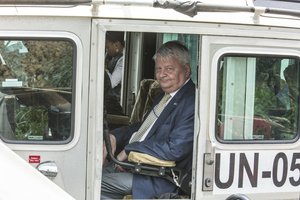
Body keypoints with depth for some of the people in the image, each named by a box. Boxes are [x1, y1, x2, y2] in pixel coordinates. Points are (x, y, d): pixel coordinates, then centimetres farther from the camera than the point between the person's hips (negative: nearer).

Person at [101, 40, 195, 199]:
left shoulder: (192, 102, -20)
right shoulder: (166, 96, 13)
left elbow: (175, 149, -26)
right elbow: (144, 127, 20)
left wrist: (130, 149, -18)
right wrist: (114, 137, 1)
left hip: (162, 180, -10)